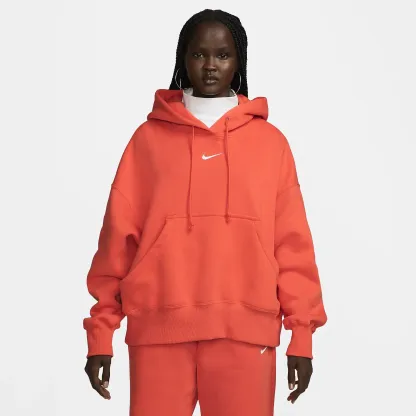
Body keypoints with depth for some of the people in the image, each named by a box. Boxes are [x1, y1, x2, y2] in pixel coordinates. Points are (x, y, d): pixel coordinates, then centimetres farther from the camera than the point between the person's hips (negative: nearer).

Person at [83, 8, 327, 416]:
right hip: (159, 328, 0)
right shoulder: (149, 137, 9)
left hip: (245, 330, 0)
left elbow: (293, 244, 7)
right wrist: (100, 332, 2)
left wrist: (302, 333, 2)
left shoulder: (270, 140, 11)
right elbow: (118, 235, 6)